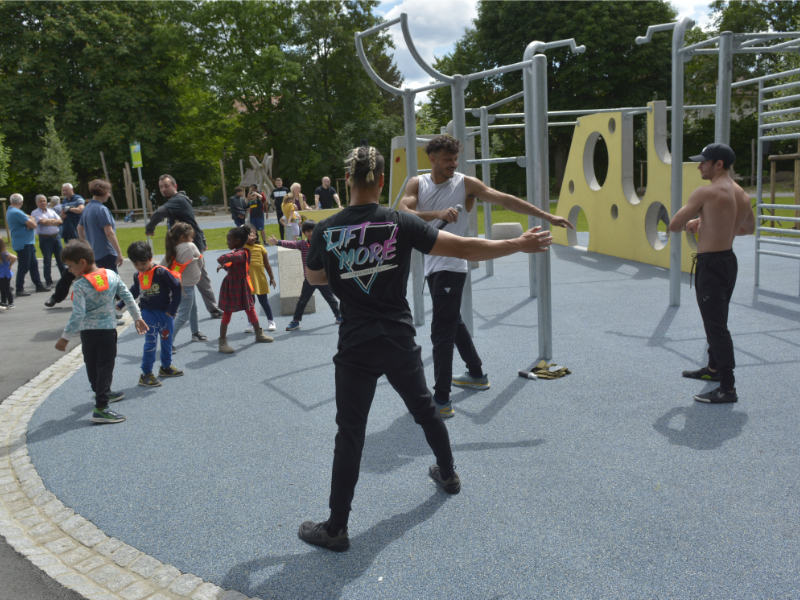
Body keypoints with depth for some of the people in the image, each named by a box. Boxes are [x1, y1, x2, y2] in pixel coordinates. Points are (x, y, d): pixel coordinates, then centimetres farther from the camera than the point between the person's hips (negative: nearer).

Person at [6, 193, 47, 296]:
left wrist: (30, 221, -12)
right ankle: (19, 289, 2)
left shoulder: (10, 212, 14)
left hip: (28, 243, 10)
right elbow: (33, 225, -21)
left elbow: (32, 224, 11)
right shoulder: (17, 213, -19)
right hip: (23, 244, -10)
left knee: (33, 264, 15)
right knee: (23, 267, -4)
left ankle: (39, 285, 23)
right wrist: (31, 221, 1)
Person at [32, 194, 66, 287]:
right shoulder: (35, 213, -2)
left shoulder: (51, 211, 13)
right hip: (45, 238, -4)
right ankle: (48, 281, 9)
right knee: (47, 260, 1)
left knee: (61, 258, 7)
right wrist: (54, 220, -4)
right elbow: (43, 222, -18)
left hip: (56, 237, 4)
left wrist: (48, 222, -10)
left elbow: (60, 221, 1)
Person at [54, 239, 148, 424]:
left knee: (92, 366, 19)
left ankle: (102, 393, 38)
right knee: (105, 366, 2)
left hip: (87, 332, -2)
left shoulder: (80, 285, -16)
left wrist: (65, 337, -14)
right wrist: (137, 317, 15)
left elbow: (78, 315, -20)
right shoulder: (111, 275, -3)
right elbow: (128, 297, 4)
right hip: (108, 329, 2)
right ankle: (100, 408, -6)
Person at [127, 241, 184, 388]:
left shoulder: (161, 272, -14)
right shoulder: (137, 276, 2)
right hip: (148, 313, 1)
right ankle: (146, 374, -2)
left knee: (167, 340, 14)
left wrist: (172, 310, -11)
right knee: (150, 342, -7)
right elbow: (133, 292, 20)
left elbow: (176, 289, -11)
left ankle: (166, 367, 33)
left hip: (165, 313, -1)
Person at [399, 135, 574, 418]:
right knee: (453, 323, 19)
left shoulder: (465, 184, -5)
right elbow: (403, 212, -16)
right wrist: (437, 214, -33)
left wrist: (547, 216, -13)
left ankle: (442, 401, -4)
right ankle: (477, 375, 39)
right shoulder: (417, 184, 3)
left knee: (441, 332, -9)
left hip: (451, 265, -6)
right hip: (432, 265, 6)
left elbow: (506, 200, -9)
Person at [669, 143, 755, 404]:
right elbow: (749, 228, 22)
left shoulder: (706, 193, -18)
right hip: (729, 260, 9)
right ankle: (714, 368, 39)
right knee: (716, 321, 23)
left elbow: (674, 225, -15)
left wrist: (689, 224, 6)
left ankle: (728, 388, -5)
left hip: (710, 264, -9)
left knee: (716, 325, -7)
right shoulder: (742, 194, 7)